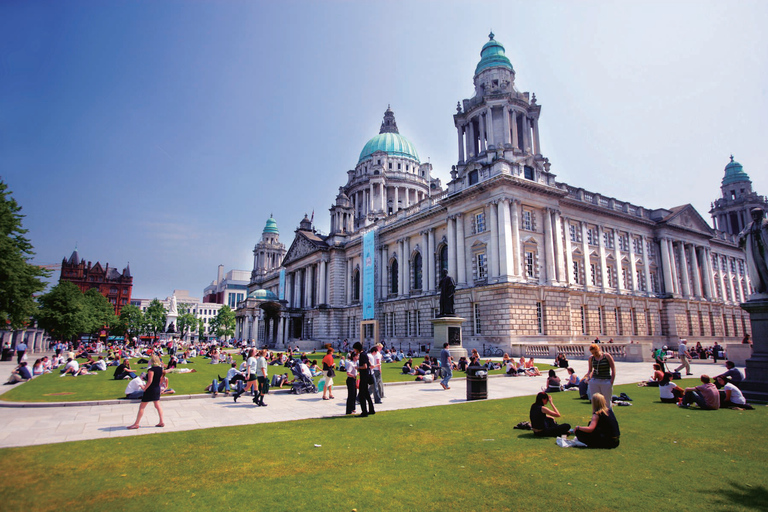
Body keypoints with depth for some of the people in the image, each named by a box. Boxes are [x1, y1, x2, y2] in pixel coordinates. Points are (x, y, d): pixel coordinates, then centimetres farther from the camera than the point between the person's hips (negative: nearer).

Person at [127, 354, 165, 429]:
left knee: (142, 407, 6)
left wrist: (144, 389, -12)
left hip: (150, 389, -7)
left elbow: (150, 381, -23)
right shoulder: (160, 368, 3)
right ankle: (161, 422, 11)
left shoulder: (152, 369, -20)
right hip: (157, 389, 7)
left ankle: (136, 424, 14)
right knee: (157, 406, 12)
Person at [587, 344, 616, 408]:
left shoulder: (607, 356, -3)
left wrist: (611, 382, -9)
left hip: (606, 381, -3)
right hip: (594, 382, 3)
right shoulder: (591, 358, 6)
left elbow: (613, 369, -3)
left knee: (607, 402, 2)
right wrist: (589, 375, -4)